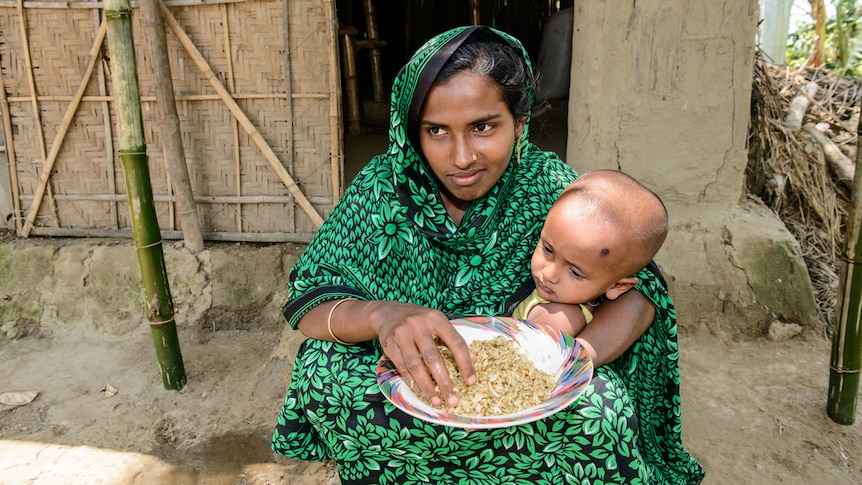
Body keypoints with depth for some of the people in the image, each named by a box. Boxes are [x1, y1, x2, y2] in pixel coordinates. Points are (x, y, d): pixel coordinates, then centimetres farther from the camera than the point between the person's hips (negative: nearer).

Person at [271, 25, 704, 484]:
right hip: (413, 380, 1)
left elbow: (639, 292, -16)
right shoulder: (384, 186, -12)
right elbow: (306, 302, -16)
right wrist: (381, 315, -39)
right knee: (322, 369, -25)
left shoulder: (547, 184, -13)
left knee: (603, 401, -29)